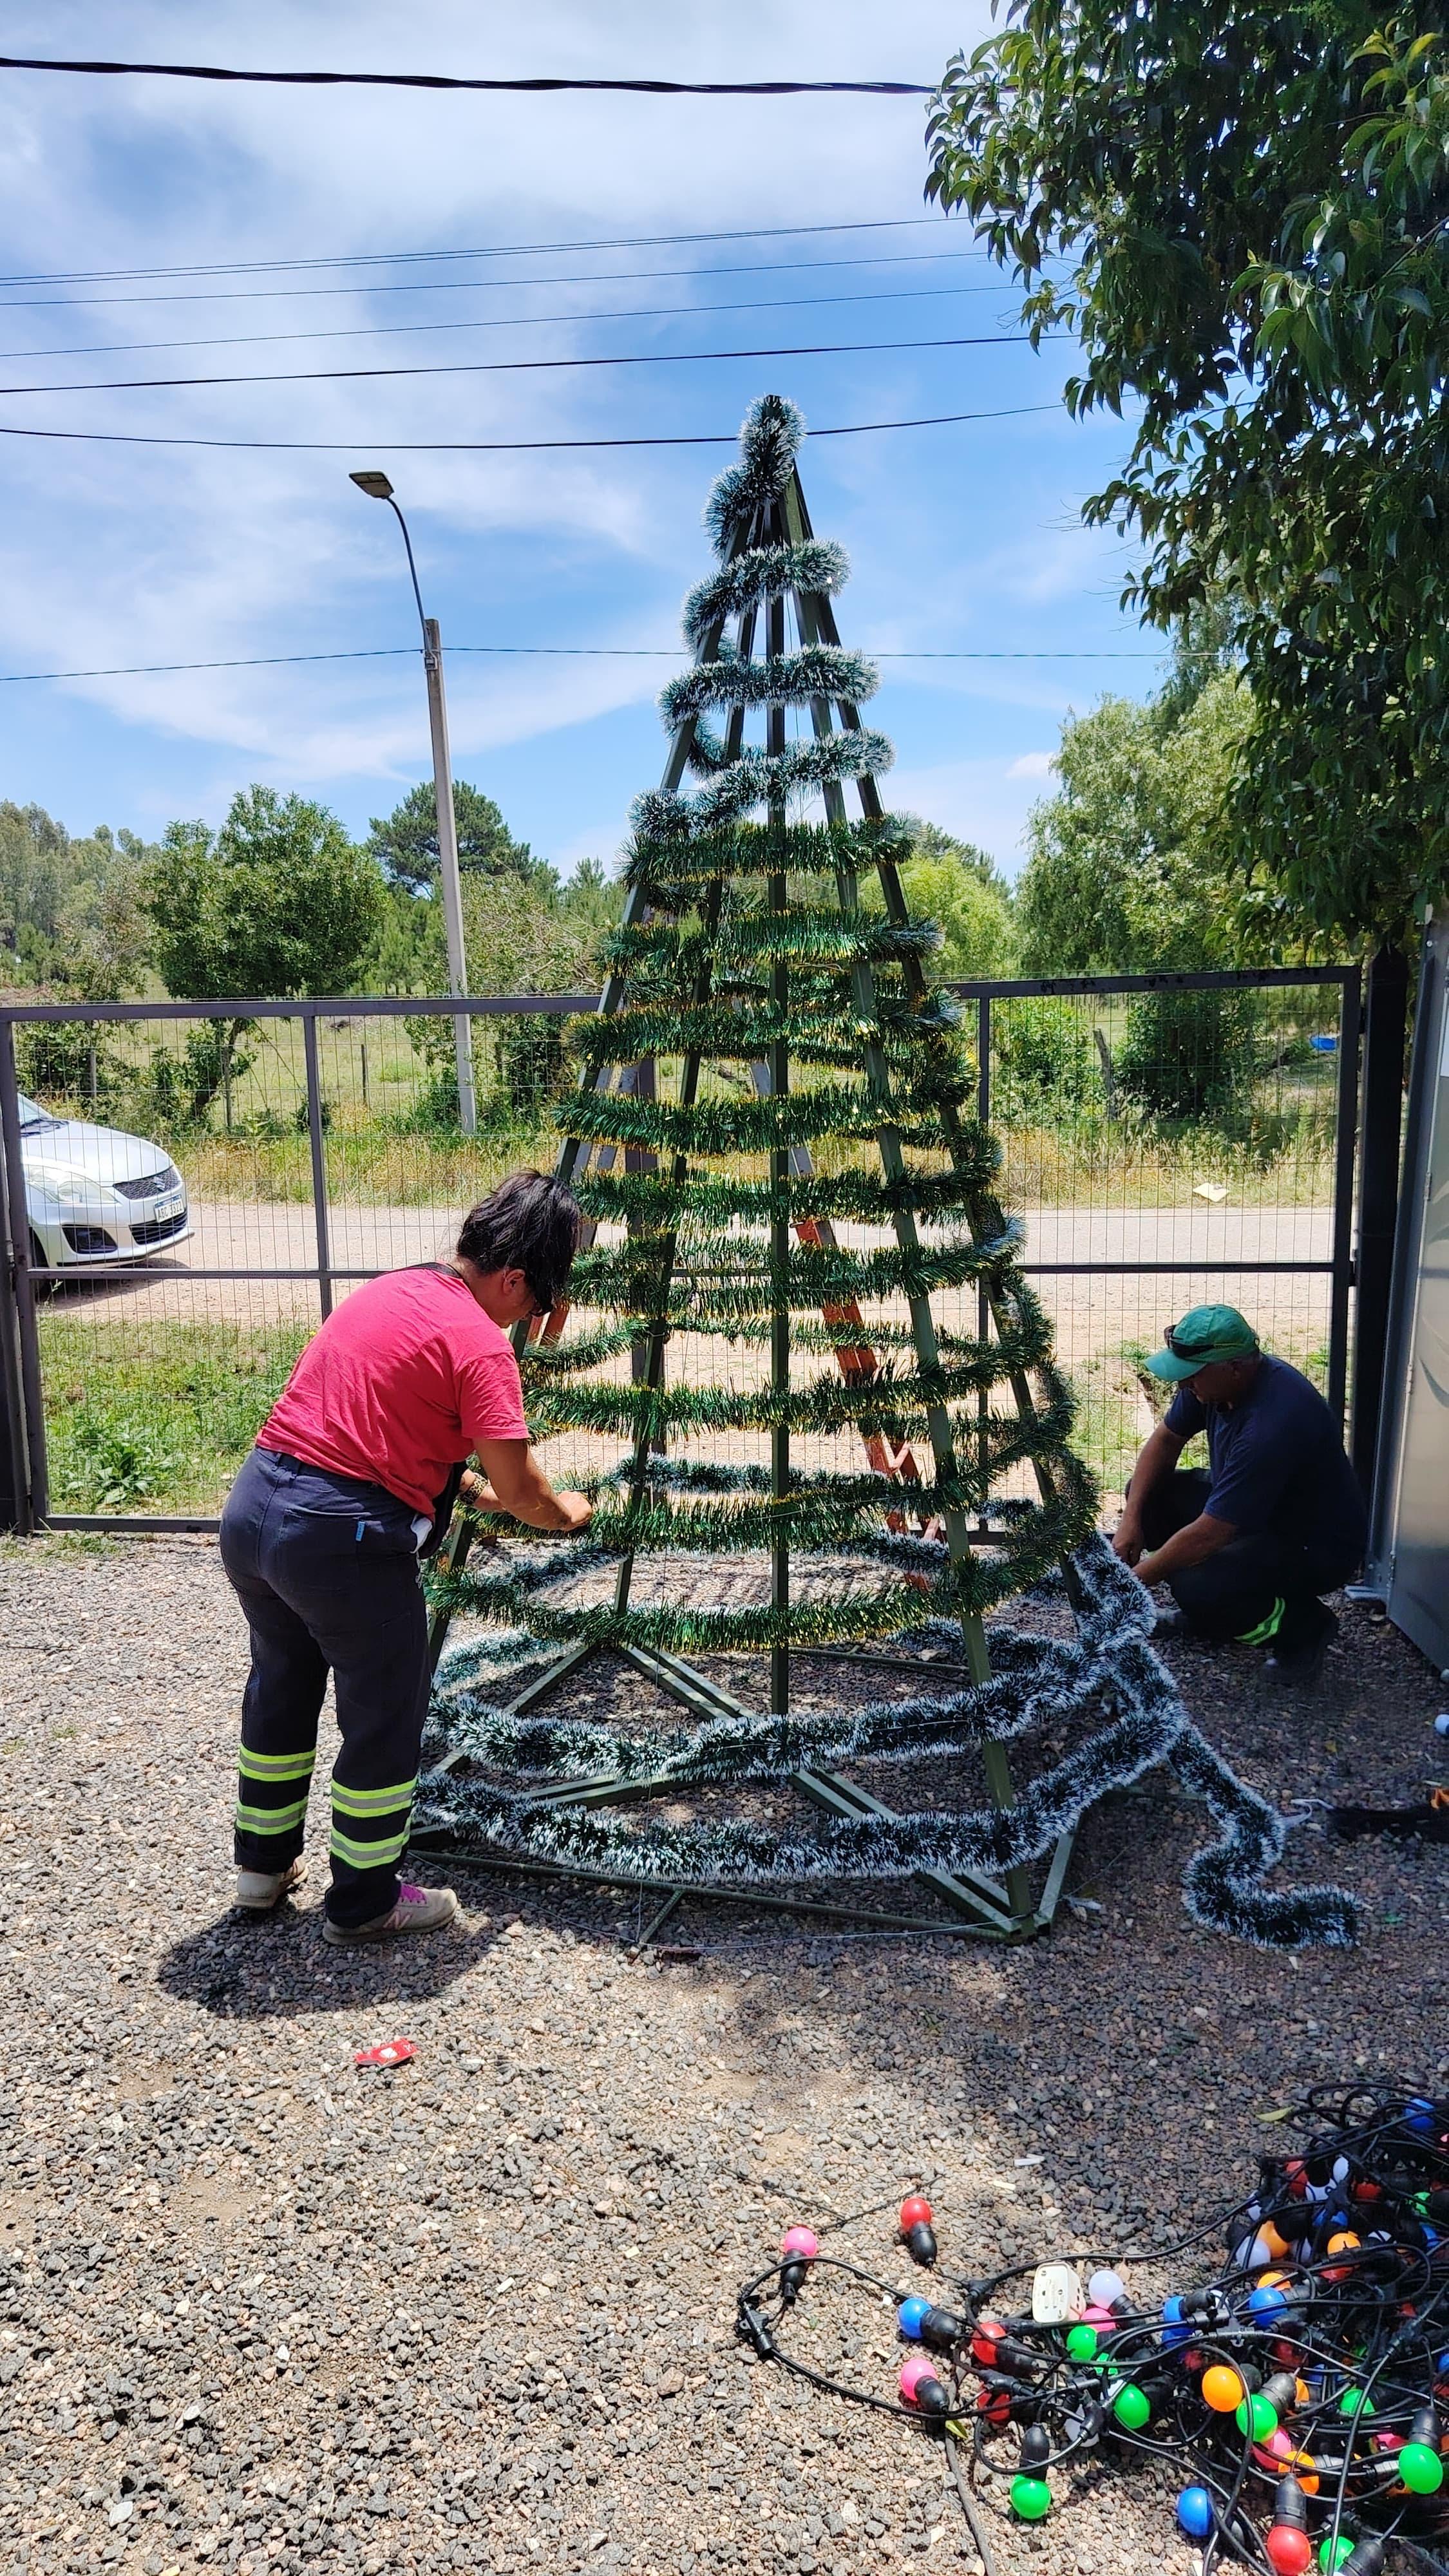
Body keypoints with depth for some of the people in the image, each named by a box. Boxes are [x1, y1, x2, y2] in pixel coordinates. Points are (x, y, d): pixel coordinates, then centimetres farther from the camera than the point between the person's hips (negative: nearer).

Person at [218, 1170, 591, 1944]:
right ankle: (363, 1902, 29)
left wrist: (473, 1487, 26)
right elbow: (523, 1492, -11)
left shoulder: (392, 1291, 13)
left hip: (250, 1504, 9)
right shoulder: (480, 1344, -12)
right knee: (384, 1716, 12)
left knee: (281, 1684, 28)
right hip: (339, 1538, -9)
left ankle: (264, 1862, 45)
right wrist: (568, 1513, 10)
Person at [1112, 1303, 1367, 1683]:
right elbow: (1166, 1440, 6)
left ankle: (1304, 1625, -1)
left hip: (1318, 1548, -9)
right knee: (1150, 1492, -4)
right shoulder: (1215, 1379, -11)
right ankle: (1204, 1613, 12)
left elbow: (1208, 1535, -34)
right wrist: (1132, 1516, -7)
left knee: (1197, 1587, -29)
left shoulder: (1271, 1425, -37)